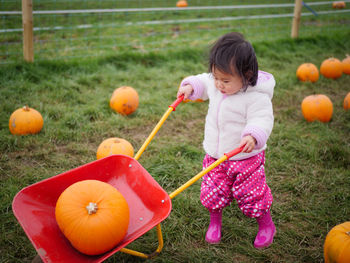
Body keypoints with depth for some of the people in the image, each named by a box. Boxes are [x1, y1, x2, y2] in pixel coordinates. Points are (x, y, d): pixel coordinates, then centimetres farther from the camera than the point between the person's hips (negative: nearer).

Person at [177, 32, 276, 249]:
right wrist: (191, 86, 2)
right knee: (213, 191, 10)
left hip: (246, 157, -5)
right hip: (215, 156, 5)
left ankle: (266, 225, 33)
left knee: (252, 194, 6)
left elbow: (263, 120, -30)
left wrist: (253, 136, -47)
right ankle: (215, 221, 38)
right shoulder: (215, 85, -2)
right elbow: (203, 83, 19)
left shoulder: (257, 97, -23)